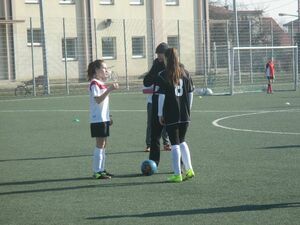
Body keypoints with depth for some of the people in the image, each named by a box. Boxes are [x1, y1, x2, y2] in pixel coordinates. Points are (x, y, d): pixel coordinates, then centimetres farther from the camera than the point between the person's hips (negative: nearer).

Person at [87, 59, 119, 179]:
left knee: (103, 144, 10)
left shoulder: (102, 83, 17)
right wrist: (109, 90, -33)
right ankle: (97, 171, -5)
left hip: (104, 119, 9)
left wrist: (108, 117, 22)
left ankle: (101, 169, 15)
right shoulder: (94, 83, -12)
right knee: (100, 144, -8)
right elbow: (98, 99, -25)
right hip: (98, 119, -9)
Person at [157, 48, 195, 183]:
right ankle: (189, 170, 14)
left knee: (175, 145, 1)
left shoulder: (164, 76, -9)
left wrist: (160, 114, -2)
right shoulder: (185, 73, 5)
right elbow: (190, 94, 8)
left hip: (171, 115, -4)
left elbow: (161, 96, -10)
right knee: (182, 141, 20)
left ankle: (177, 175, 2)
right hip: (185, 115, 4)